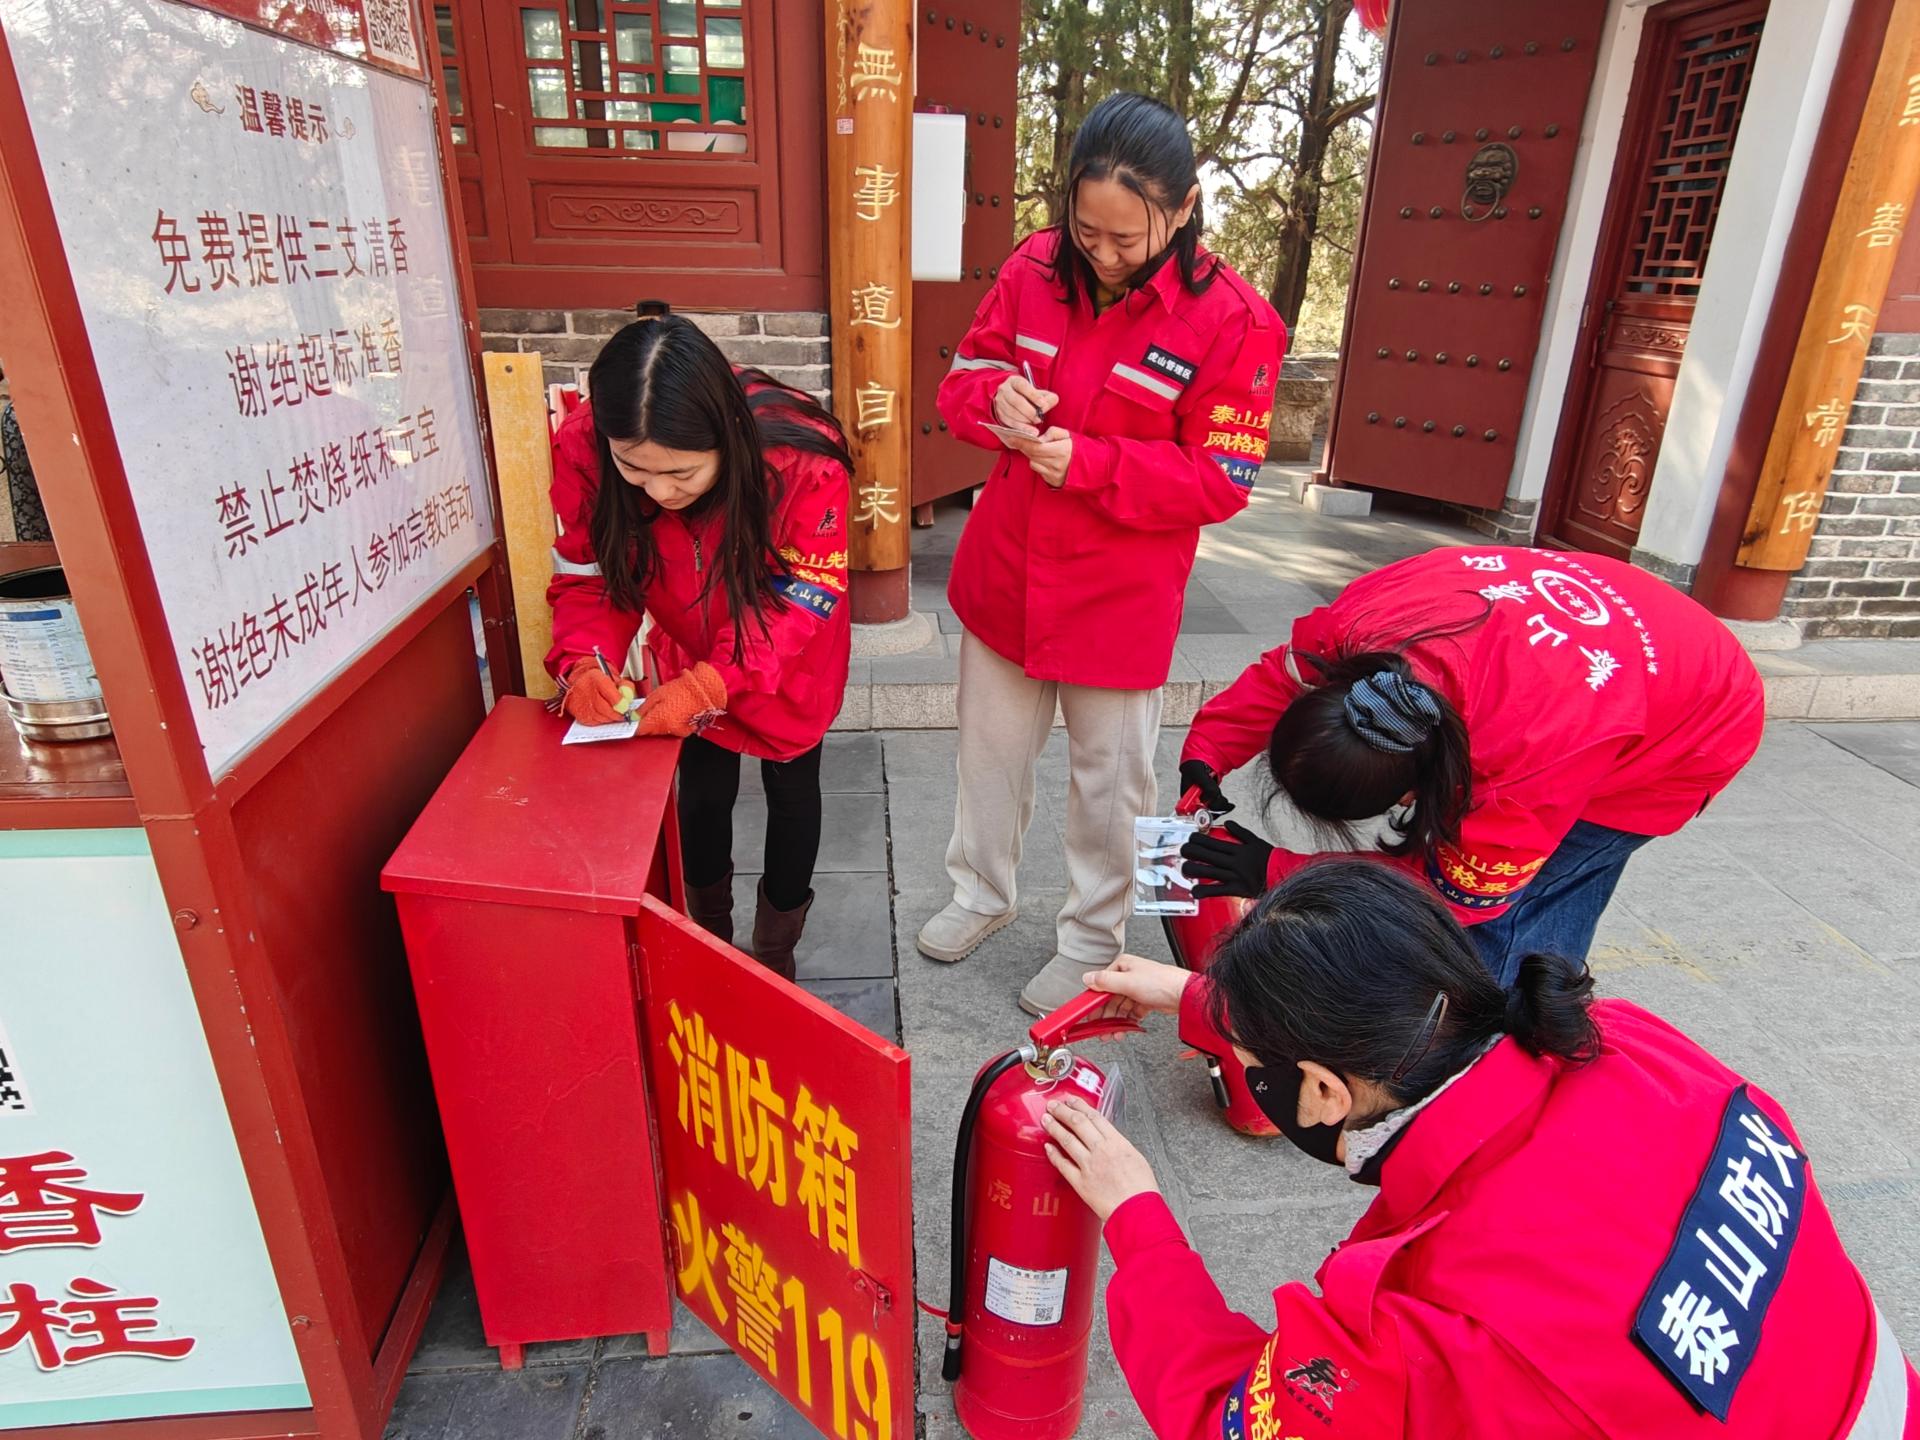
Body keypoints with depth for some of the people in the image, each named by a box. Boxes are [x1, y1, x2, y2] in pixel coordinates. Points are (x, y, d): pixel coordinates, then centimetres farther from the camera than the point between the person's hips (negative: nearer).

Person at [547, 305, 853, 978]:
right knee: (703, 791, 11)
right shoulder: (583, 447, -29)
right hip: (689, 655, 2)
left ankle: (774, 954, 38)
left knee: (790, 788, 13)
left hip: (790, 660, -1)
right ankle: (709, 940, 39)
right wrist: (584, 662, -36)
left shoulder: (803, 459, -39)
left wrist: (711, 683, -41)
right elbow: (588, 573, -16)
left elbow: (803, 597, -29)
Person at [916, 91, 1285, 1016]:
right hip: (1005, 572, 4)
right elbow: (963, 374, 5)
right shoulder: (1035, 269, -4)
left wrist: (1088, 462, -26)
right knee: (991, 746, 21)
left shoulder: (1233, 321, -16)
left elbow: (1219, 482, -15)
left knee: (1109, 777, 13)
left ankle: (1091, 939, 37)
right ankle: (980, 892, 46)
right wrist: (995, 398, -19)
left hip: (1120, 598, -4)